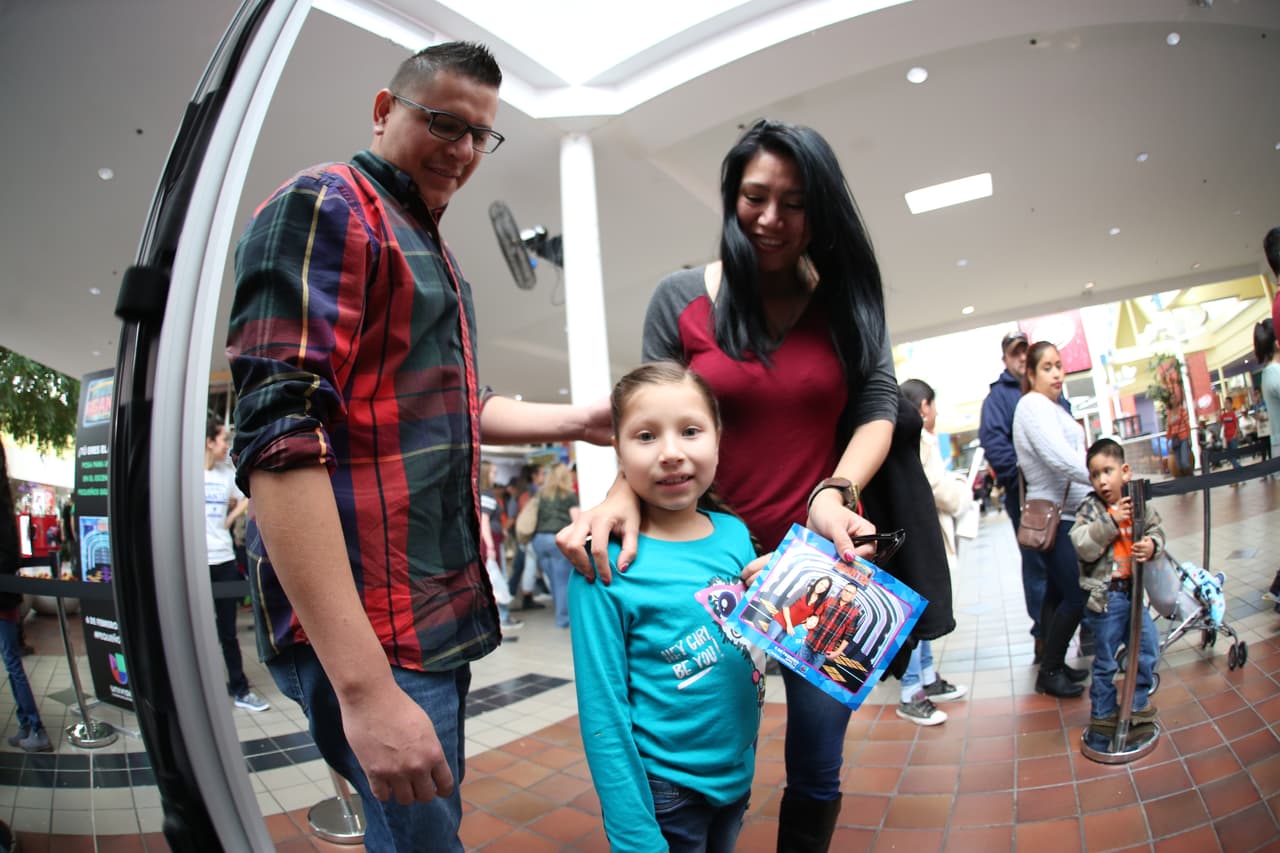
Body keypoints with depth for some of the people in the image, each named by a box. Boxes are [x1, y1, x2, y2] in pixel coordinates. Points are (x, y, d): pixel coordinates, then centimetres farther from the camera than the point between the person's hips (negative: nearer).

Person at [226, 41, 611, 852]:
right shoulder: (324, 206, -11)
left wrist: (574, 420, 13)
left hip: (440, 609, 9)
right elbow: (281, 436, -23)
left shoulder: (430, 247, 19)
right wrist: (364, 685, -27)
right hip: (369, 626, -9)